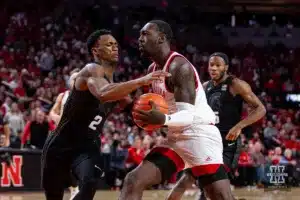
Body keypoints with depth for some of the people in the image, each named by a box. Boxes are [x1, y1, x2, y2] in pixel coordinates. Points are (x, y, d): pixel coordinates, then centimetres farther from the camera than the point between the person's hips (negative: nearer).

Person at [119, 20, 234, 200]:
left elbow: (188, 115, -25)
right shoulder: (153, 70, 11)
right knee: (133, 181, -3)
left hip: (200, 136, -9)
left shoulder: (179, 66, -17)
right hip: (175, 139, 9)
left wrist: (164, 120, -46)